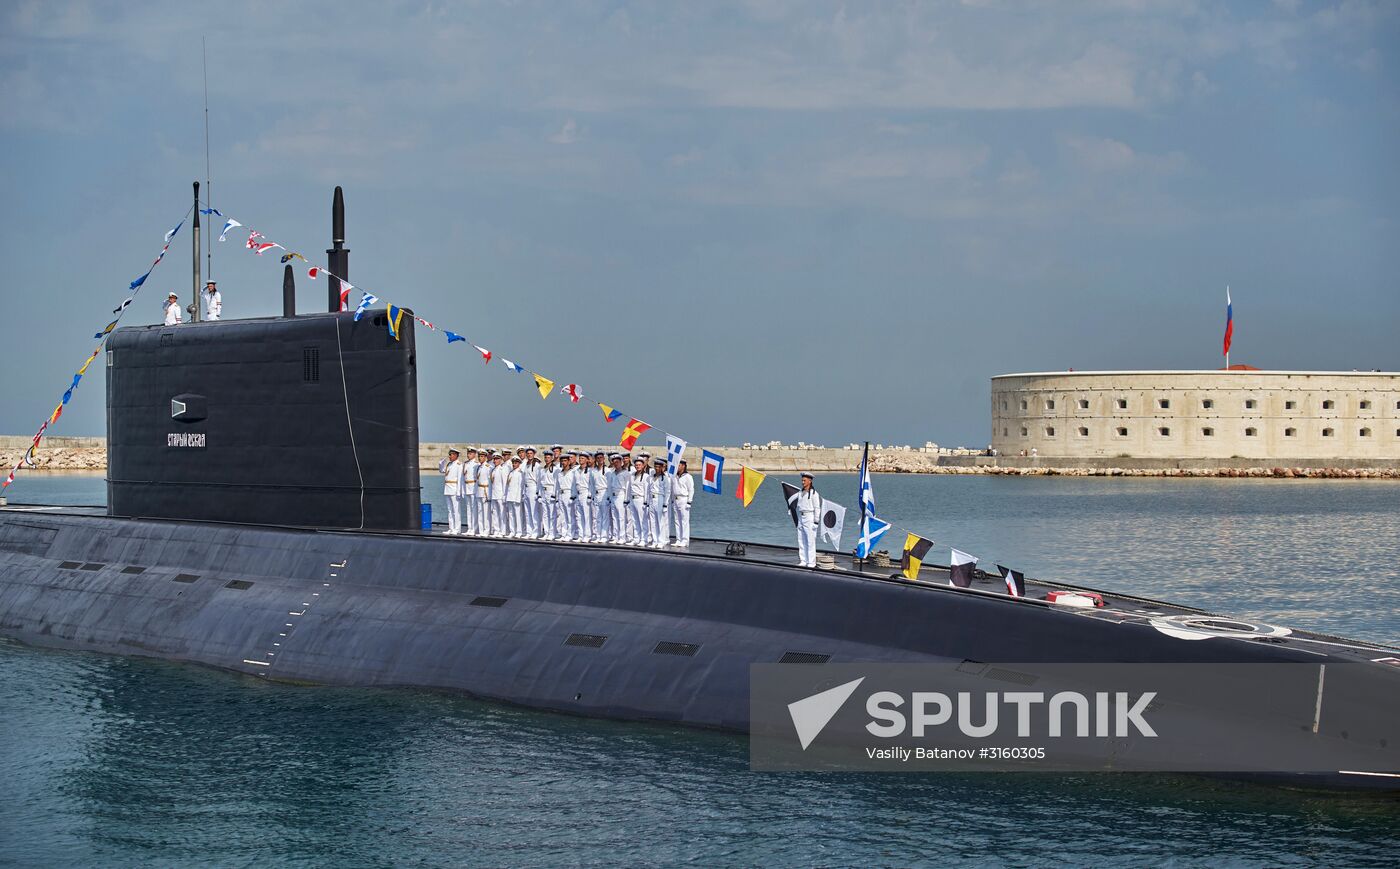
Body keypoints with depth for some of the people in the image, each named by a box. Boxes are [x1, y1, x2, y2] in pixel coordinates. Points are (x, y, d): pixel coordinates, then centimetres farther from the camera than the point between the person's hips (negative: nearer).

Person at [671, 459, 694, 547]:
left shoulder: (688, 477, -6)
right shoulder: (674, 477, 14)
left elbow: (691, 490, -8)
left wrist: (689, 502, -13)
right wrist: (672, 501, 17)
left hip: (684, 500, -7)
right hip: (675, 500, 7)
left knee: (684, 521, -7)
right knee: (677, 521, 6)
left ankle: (685, 541, -7)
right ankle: (678, 540, 9)